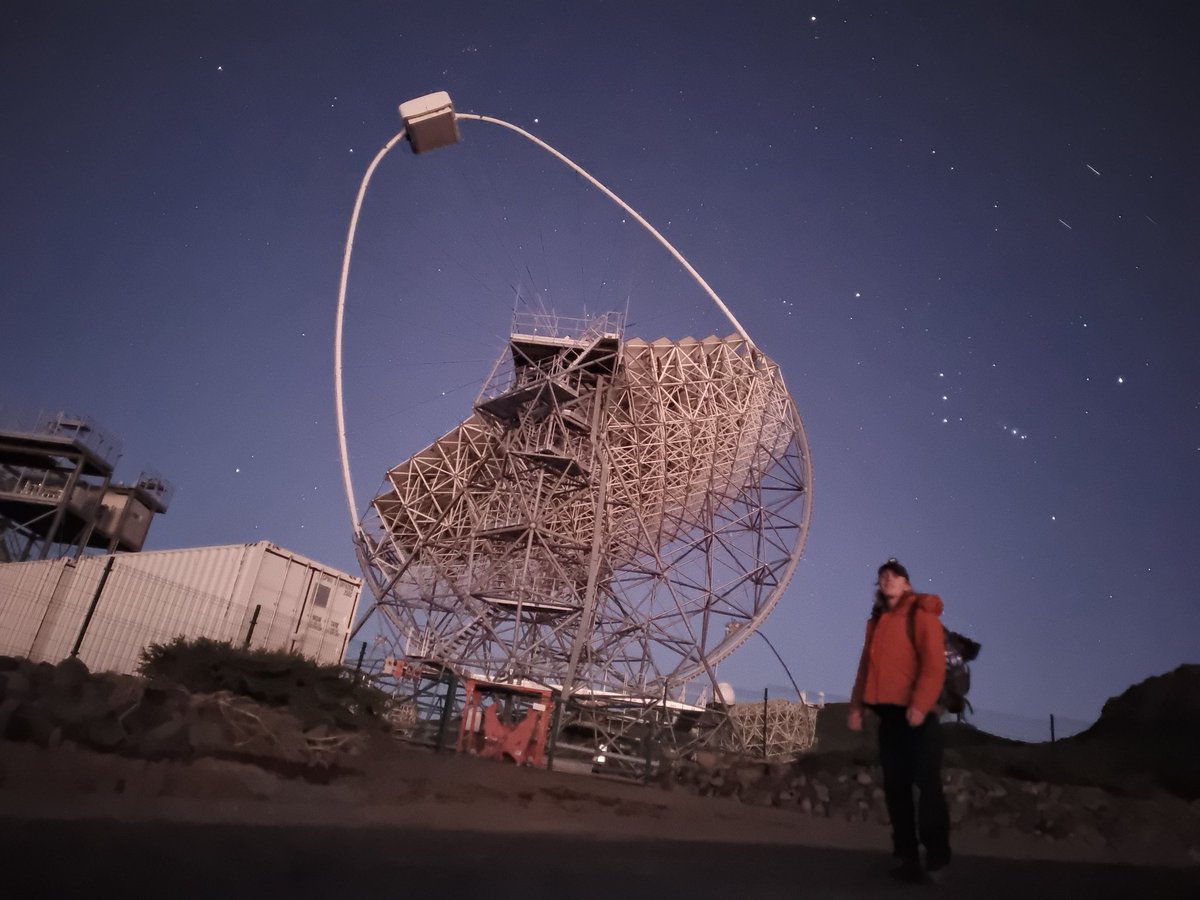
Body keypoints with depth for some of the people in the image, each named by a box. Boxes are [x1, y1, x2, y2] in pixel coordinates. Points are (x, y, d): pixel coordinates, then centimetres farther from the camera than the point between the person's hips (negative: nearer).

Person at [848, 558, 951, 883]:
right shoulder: (876, 620, 18)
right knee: (895, 785, 7)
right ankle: (907, 854, 15)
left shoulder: (921, 614, -3)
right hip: (888, 712, 6)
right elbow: (866, 665, 18)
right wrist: (856, 705, 11)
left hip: (917, 712, -6)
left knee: (926, 782, -4)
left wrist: (920, 703, -22)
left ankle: (936, 851, 8)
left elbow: (934, 662, -13)